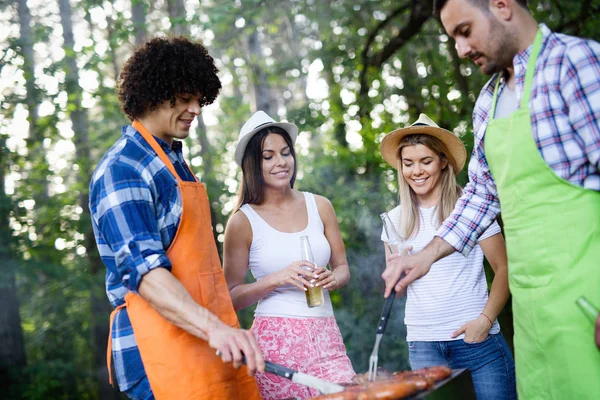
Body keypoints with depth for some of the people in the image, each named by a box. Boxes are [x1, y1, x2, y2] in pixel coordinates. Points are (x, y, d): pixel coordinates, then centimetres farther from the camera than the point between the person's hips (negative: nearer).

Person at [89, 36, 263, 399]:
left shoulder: (174, 160, 16)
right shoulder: (122, 169, -13)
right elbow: (143, 269, -24)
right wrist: (214, 328, -36)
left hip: (212, 344, 9)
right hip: (162, 352, -8)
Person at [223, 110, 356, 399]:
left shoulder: (319, 206, 8)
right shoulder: (243, 221, 0)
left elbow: (342, 267, 16)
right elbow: (232, 297, -1)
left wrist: (332, 279, -5)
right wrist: (276, 279, -14)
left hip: (325, 336, 3)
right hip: (276, 340, -2)